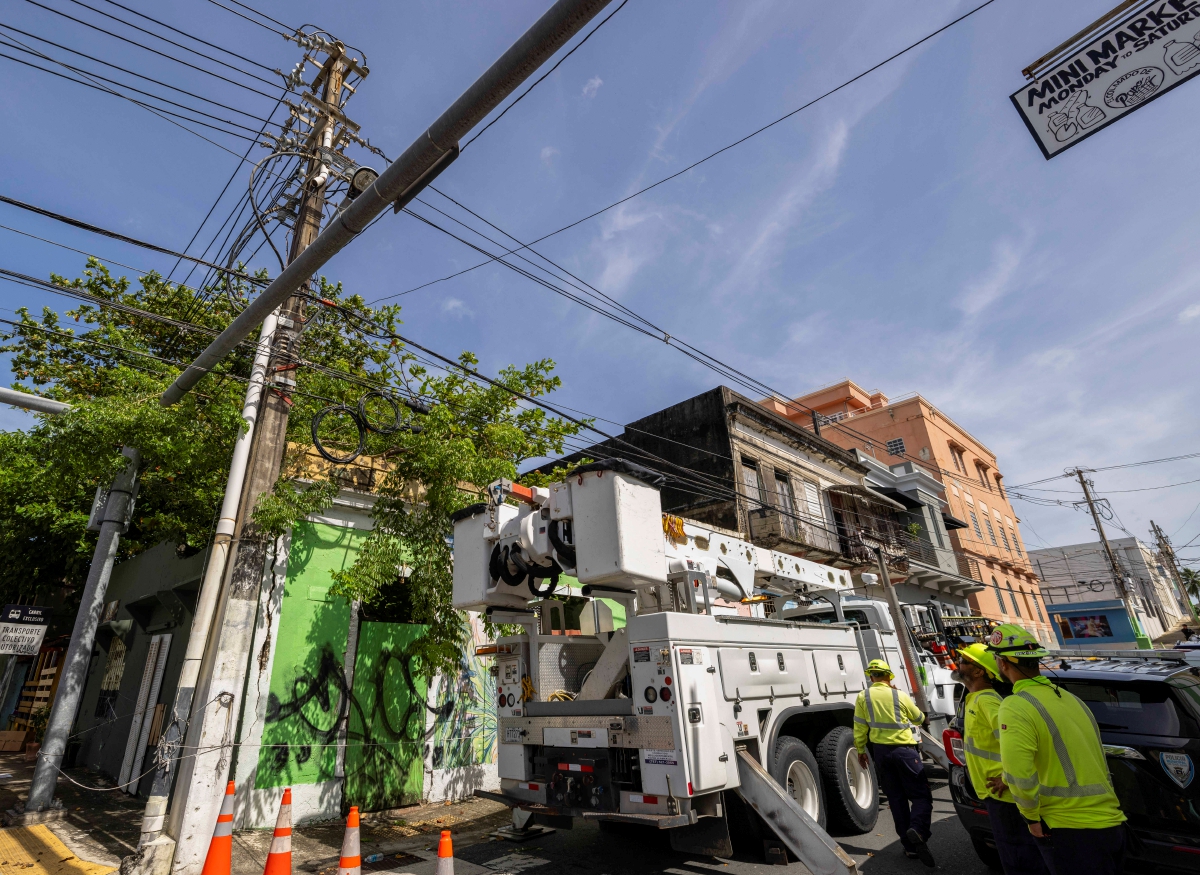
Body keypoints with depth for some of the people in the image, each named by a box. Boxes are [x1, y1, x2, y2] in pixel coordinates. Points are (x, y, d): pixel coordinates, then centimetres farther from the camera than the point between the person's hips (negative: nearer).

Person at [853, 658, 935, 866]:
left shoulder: (863, 697, -1)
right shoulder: (901, 696, -3)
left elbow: (860, 728, 0)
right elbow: (919, 719, 14)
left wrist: (861, 751, 12)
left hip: (881, 751, 2)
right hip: (904, 749, -2)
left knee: (896, 799, 12)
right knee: (921, 795, 3)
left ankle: (910, 846, 13)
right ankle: (917, 830, -23)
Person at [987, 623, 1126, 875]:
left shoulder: (1016, 706, -17)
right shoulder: (1071, 699, 10)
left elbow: (1019, 775, -26)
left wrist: (1032, 818, -9)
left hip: (1072, 830, -8)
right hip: (1111, 823, 8)